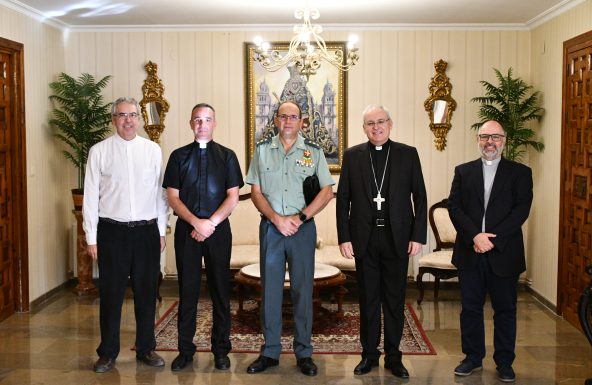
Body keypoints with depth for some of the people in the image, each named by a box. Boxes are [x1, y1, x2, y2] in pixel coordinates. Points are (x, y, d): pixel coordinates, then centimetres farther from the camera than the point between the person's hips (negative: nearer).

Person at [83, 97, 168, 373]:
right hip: (112, 231, -1)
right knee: (111, 293, 6)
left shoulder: (153, 150, 4)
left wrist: (162, 231, 5)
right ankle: (108, 353, 20)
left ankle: (146, 348, 24)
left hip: (147, 230, 1)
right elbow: (90, 196, 1)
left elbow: (160, 193, 6)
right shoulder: (99, 151, 0)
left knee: (147, 292, 9)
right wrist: (91, 238, -1)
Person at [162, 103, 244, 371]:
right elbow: (173, 196, 1)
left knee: (220, 289, 4)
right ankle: (185, 349, 15)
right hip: (186, 229, 1)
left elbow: (233, 196, -1)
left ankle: (221, 350, 15)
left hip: (218, 229, 0)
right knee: (187, 289, 5)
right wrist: (196, 222, -13)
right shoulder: (179, 156, 7)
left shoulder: (226, 156, 6)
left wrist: (211, 223, -12)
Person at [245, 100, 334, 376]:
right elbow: (255, 191, 4)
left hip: (302, 227, -1)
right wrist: (276, 219, -9)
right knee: (270, 289, 5)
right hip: (270, 227, 1)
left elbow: (327, 191, 0)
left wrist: (300, 217, -10)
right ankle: (270, 351, 17)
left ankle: (303, 353, 14)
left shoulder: (313, 151, 4)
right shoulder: (262, 150, 7)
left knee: (303, 290, 3)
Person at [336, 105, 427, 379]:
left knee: (395, 299, 7)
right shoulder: (352, 156, 5)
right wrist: (344, 238, -3)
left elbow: (420, 197, 3)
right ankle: (369, 353, 21)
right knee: (368, 299, 9)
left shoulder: (408, 154, 3)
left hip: (397, 238, 0)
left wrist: (418, 236, -4)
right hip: (365, 239, 1)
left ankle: (393, 356, 19)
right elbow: (343, 199, 4)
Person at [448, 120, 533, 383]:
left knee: (505, 310, 8)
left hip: (504, 253, -1)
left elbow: (521, 210, -7)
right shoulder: (463, 171, 9)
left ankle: (504, 362, 21)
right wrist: (475, 236, -15)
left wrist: (493, 239, -16)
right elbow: (454, 207, -1)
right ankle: (473, 357, 23)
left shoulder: (520, 172, 4)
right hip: (470, 253, 2)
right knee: (470, 308, 9)